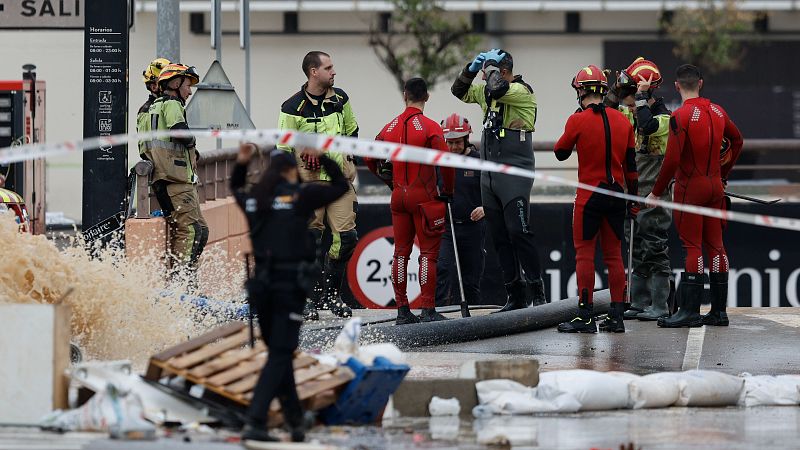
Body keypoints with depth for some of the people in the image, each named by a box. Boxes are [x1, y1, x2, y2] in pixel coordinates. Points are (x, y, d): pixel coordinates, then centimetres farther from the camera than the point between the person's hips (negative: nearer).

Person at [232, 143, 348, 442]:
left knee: (280, 352, 17)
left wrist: (241, 164, 24)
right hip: (291, 283, -5)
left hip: (262, 283, 5)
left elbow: (235, 189, 33)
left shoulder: (253, 199, 8)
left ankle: (295, 421, 22)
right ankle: (254, 422, -18)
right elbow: (341, 186, 7)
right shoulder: (300, 195, -5)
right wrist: (322, 158, 14)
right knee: (280, 355, -5)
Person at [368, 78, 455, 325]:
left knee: (401, 252, 10)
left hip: (399, 196, 5)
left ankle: (402, 311, 12)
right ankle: (427, 310, -6)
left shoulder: (390, 127, 5)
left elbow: (371, 158, 12)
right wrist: (448, 191, -2)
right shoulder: (430, 128, -11)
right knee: (428, 252, -2)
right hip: (424, 197, -5)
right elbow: (445, 163, -16)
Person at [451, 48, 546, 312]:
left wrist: (492, 65, -10)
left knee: (518, 231, -16)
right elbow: (460, 92, 23)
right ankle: (516, 297, 10)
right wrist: (471, 69, 8)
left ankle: (537, 291, -12)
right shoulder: (487, 90, 14)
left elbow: (496, 89, -27)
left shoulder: (521, 90, -9)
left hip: (514, 175, -8)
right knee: (500, 237, 6)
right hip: (488, 176, 8)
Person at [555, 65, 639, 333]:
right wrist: (633, 198, 17)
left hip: (589, 196, -5)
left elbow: (561, 153, 5)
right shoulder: (622, 121, 5)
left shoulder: (578, 121, -9)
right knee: (614, 255, 10)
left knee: (585, 254, 0)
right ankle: (617, 316, 10)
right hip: (616, 195, 5)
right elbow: (631, 164, 10)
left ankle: (585, 317, -4)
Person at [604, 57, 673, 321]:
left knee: (655, 250, -6)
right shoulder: (634, 115, 10)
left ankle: (659, 306, -3)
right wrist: (618, 88, 2)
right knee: (638, 252, 12)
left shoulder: (664, 118, -14)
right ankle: (639, 304, 17)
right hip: (633, 196, 9)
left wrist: (642, 96, -25)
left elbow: (648, 125, -34)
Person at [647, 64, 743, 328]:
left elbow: (672, 160, -19)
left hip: (690, 188, -6)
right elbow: (737, 140, 22)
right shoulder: (717, 111, 7)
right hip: (715, 186, 6)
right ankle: (719, 311, 11)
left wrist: (656, 192, -9)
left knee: (693, 247, -6)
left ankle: (690, 311, -8)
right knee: (715, 245, 8)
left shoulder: (680, 117, -14)